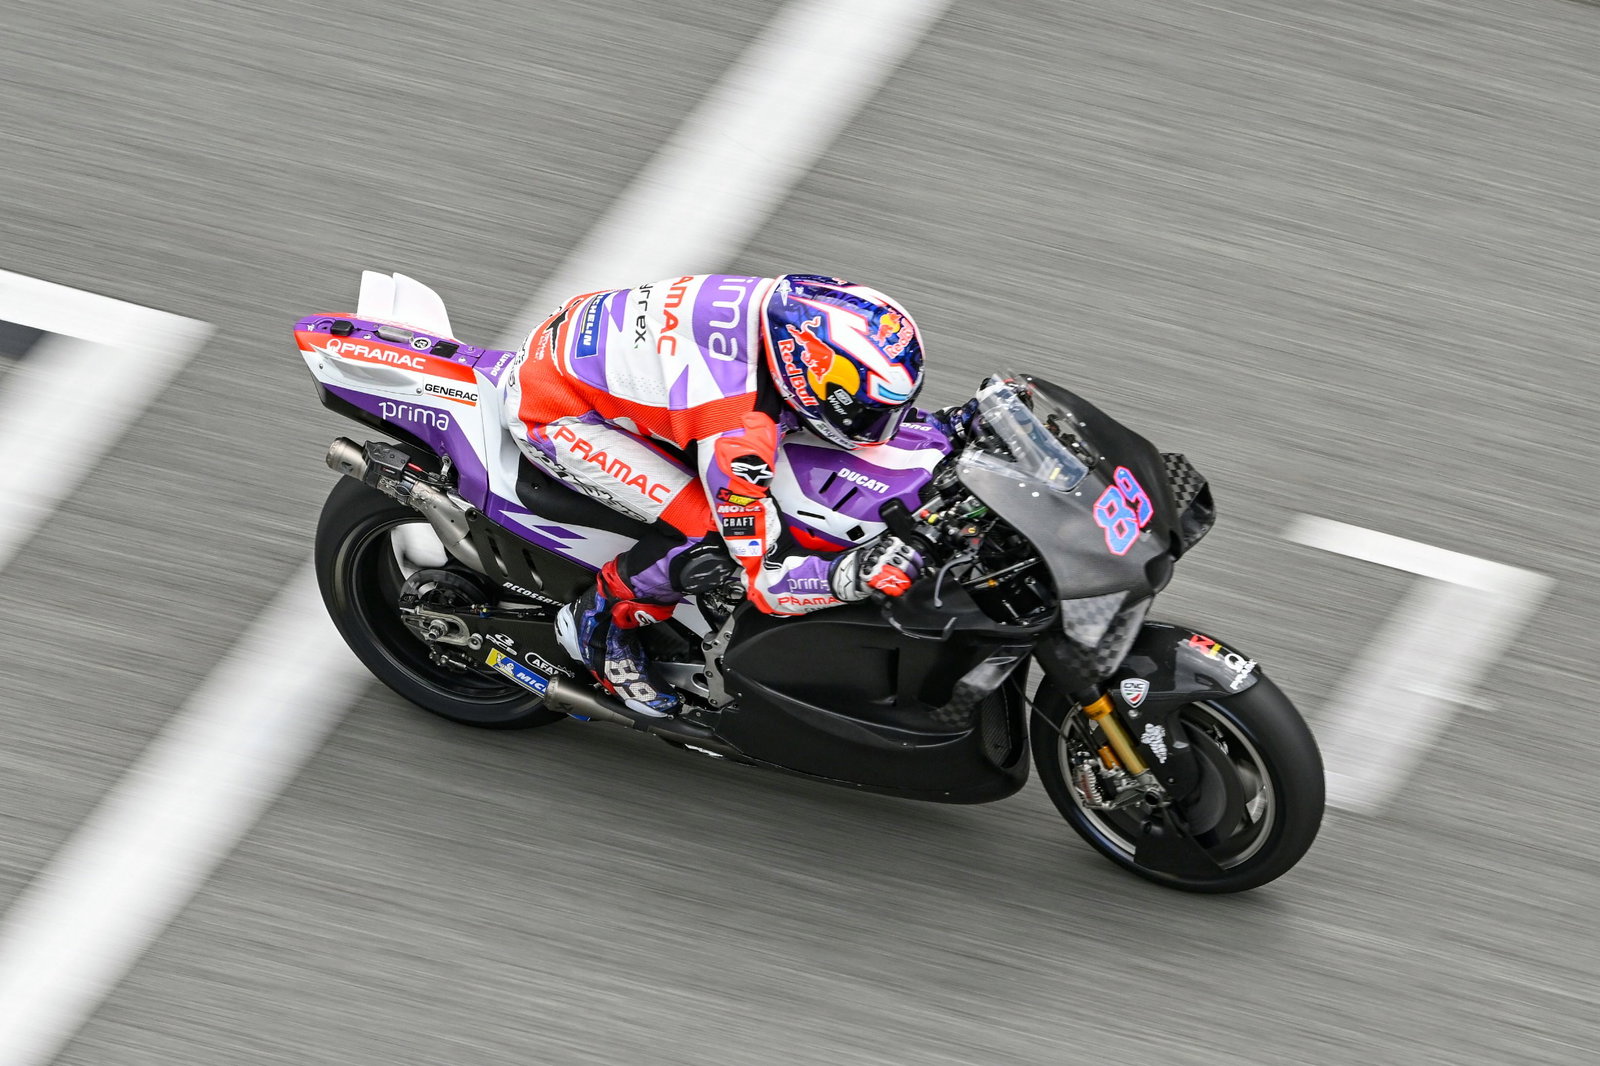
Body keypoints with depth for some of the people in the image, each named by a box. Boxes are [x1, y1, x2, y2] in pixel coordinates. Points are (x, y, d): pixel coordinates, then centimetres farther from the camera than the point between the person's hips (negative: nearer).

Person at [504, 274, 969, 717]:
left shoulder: (790, 306, -15)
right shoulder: (739, 432, -35)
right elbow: (766, 579, -27)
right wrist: (854, 575, -46)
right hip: (551, 411, -9)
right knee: (709, 541, -20)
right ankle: (597, 622, 3)